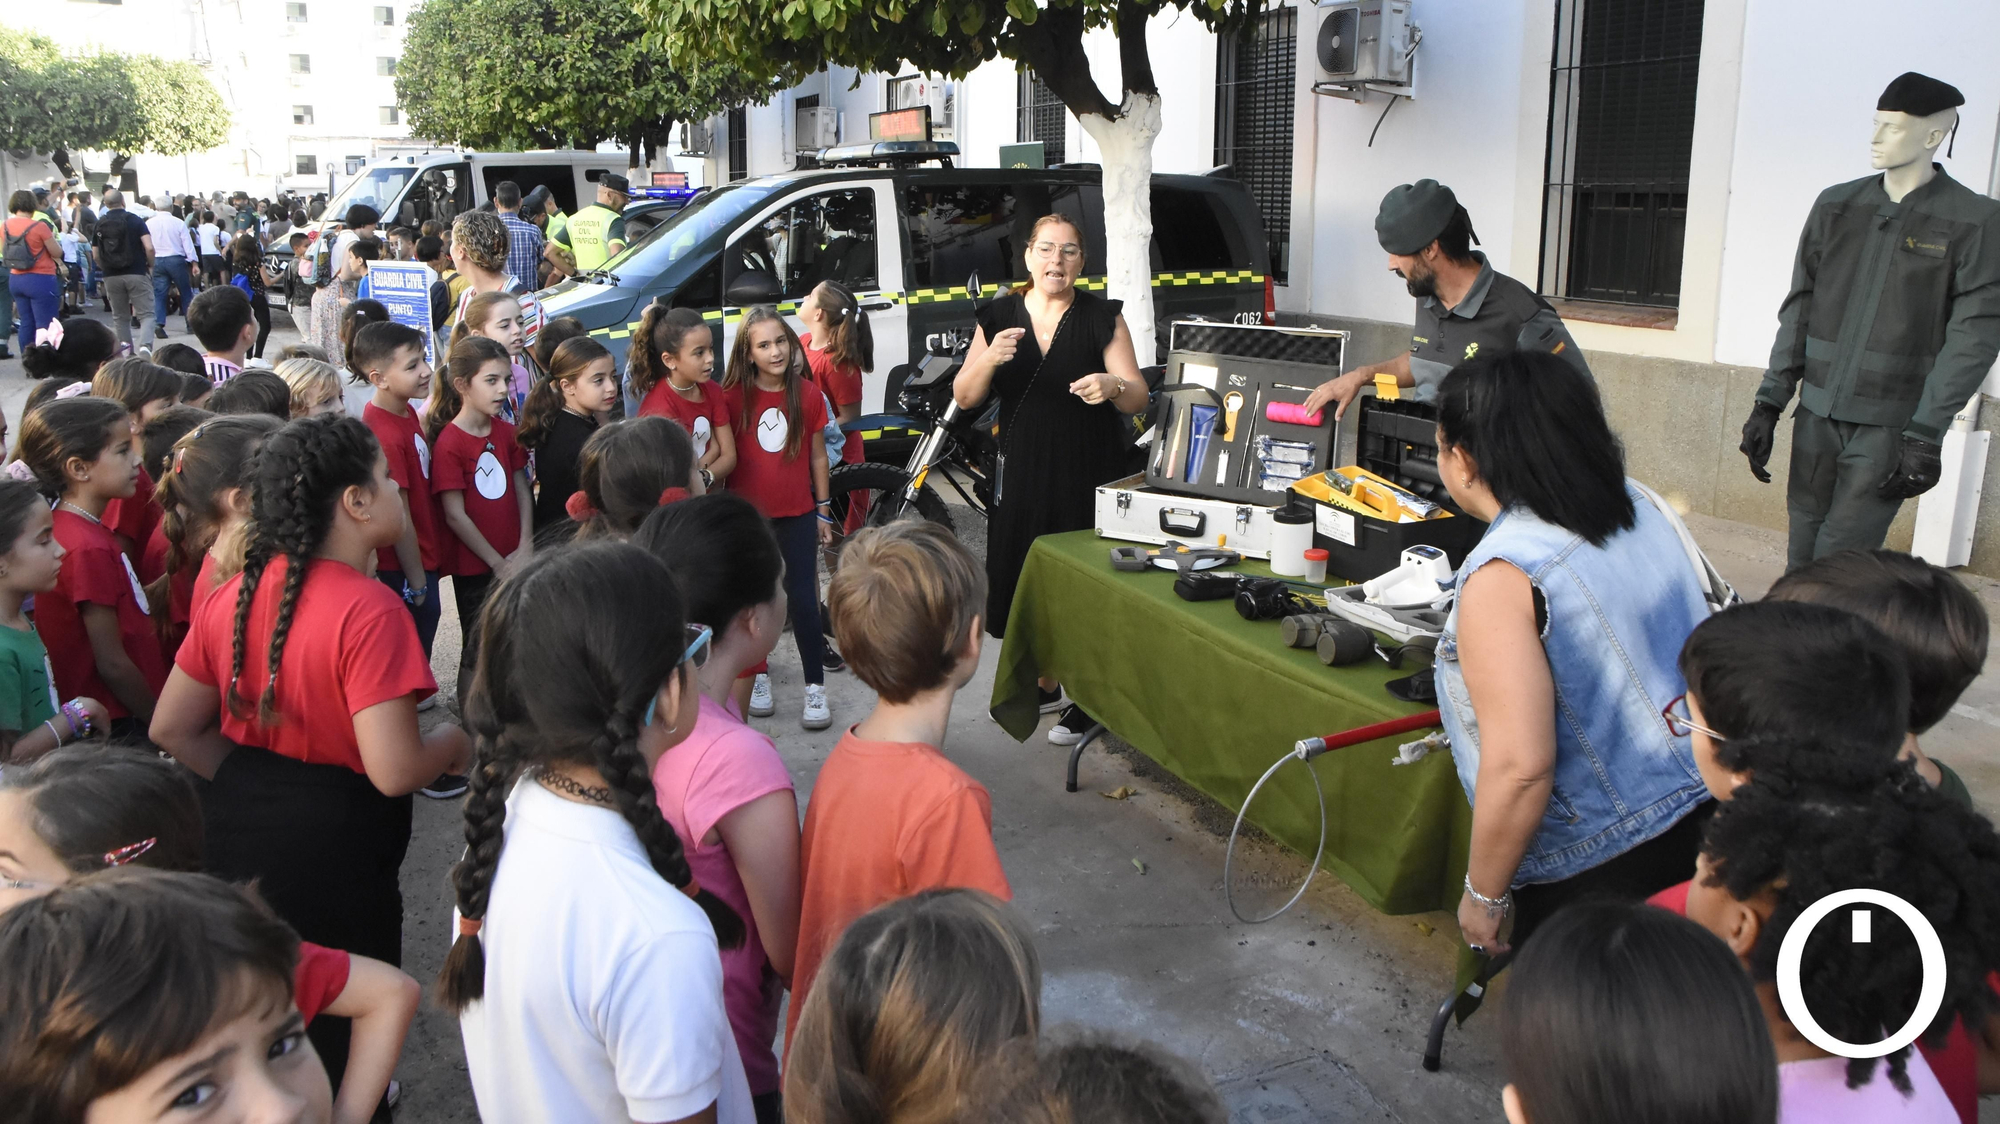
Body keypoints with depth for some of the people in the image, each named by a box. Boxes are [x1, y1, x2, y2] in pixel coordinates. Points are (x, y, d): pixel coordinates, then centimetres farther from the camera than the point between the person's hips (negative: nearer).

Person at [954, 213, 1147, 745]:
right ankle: (1045, 686, 31)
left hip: (1089, 474, -3)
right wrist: (990, 359, -20)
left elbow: (1137, 397, -8)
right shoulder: (1000, 317, 4)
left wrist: (1114, 386, -31)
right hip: (1023, 471, 3)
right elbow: (964, 397, 0)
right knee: (1024, 581, 10)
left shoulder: (1102, 318, -3)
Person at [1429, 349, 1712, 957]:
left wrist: (1483, 894, -13)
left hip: (1604, 866, -7)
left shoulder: (1501, 578, -24)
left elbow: (1520, 770, -28)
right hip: (1704, 817, 8)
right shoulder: (1638, 505, 1)